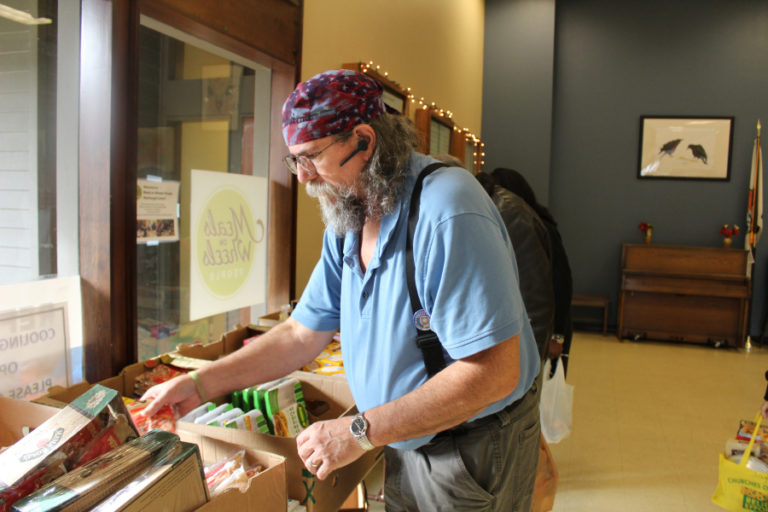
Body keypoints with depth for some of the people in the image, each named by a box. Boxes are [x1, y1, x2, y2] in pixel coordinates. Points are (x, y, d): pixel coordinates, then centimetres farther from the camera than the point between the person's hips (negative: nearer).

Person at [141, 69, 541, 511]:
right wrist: (200, 384, -3)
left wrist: (361, 431, -27)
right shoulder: (347, 221, 0)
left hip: (475, 450, -6)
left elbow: (495, 372, -31)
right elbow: (302, 334, 4)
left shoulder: (446, 214, -29)